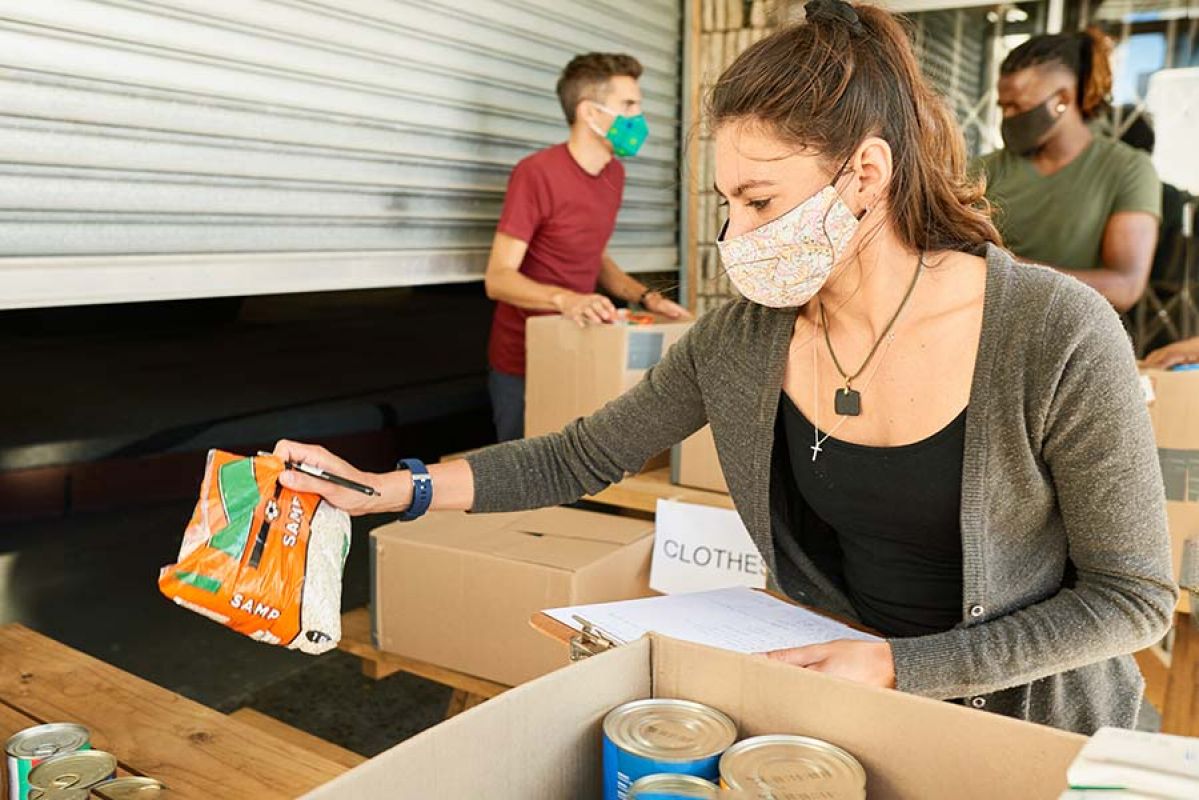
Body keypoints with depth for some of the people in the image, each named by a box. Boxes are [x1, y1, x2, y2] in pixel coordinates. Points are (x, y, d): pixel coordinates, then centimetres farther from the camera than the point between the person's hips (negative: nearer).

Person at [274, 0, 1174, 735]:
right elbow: (579, 457, -5)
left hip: (1033, 720, -2)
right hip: (846, 695, 3)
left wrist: (898, 667, -22)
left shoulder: (1055, 337, -24)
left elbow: (1135, 597, -16)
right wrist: (392, 488, -14)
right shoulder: (742, 337, -12)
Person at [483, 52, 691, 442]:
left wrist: (645, 297, -1)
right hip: (523, 362, -7)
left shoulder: (614, 173, 4)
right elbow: (498, 278, -22)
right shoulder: (536, 173, -20)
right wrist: (564, 299, -38)